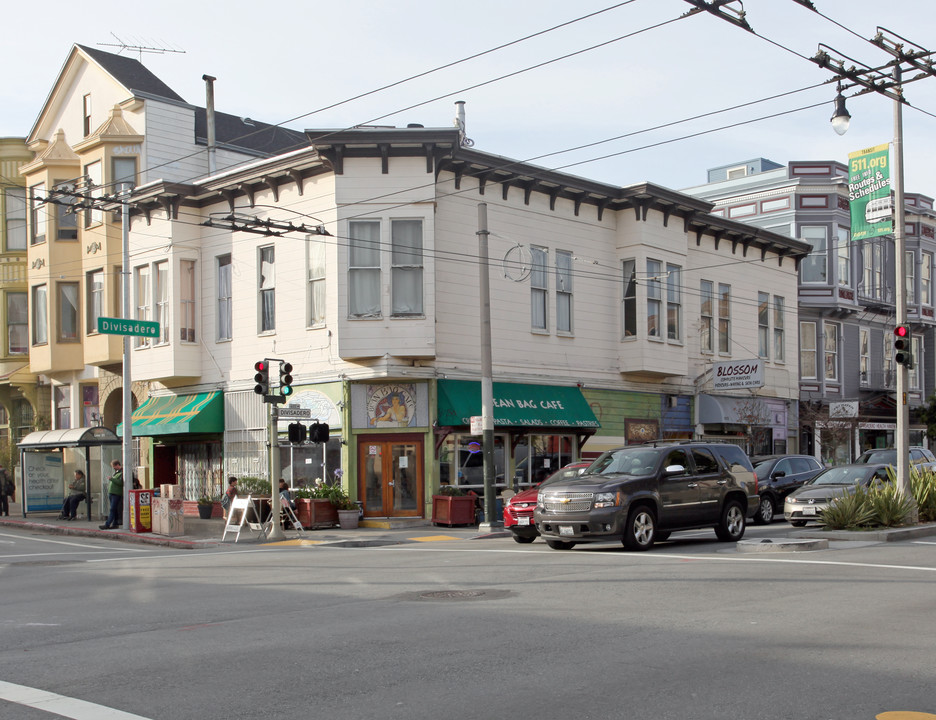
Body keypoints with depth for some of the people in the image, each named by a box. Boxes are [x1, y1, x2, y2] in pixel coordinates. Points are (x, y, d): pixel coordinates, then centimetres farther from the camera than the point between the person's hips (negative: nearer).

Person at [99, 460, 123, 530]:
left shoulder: (122, 473, -10)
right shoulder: (115, 472, 20)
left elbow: (120, 482, -21)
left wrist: (111, 478, -17)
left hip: (116, 494, -9)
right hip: (111, 493, 9)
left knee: (112, 510, -9)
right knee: (114, 510, 11)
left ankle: (107, 524, -13)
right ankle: (115, 524, 14)